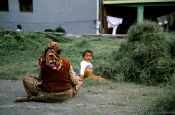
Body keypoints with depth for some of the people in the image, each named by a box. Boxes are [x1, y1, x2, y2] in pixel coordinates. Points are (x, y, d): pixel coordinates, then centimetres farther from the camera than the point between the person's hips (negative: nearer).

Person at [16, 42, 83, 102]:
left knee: (26, 79, 9)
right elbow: (74, 80, -2)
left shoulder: (43, 64, -10)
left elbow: (40, 78, 7)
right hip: (66, 95, 1)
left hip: (48, 94, 0)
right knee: (80, 81, 25)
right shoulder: (67, 63, -9)